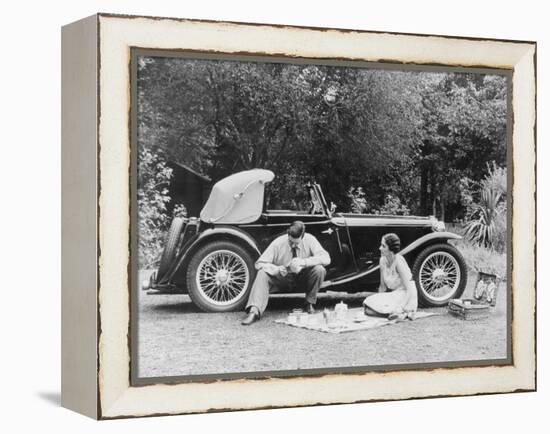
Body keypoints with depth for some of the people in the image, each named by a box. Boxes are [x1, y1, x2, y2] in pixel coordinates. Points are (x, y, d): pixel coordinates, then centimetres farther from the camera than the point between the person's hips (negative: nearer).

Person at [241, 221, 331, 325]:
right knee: (262, 274, -29)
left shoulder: (309, 240, -18)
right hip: (282, 276, 0)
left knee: (319, 269, -30)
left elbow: (326, 258, -27)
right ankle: (254, 311, -40)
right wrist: (277, 269, -37)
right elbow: (259, 264, -17)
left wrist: (303, 262, -40)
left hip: (302, 277, 0)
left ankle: (310, 304, -11)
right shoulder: (278, 243, -19)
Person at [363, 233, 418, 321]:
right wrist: (378, 301, 6)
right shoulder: (383, 260, 1)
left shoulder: (399, 262, -21)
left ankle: (403, 314, -12)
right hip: (393, 295, 8)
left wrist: (400, 309, -28)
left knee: (369, 310, -21)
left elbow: (409, 290, -21)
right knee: (367, 308, -9)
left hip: (405, 297, -8)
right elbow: (382, 287, 12)